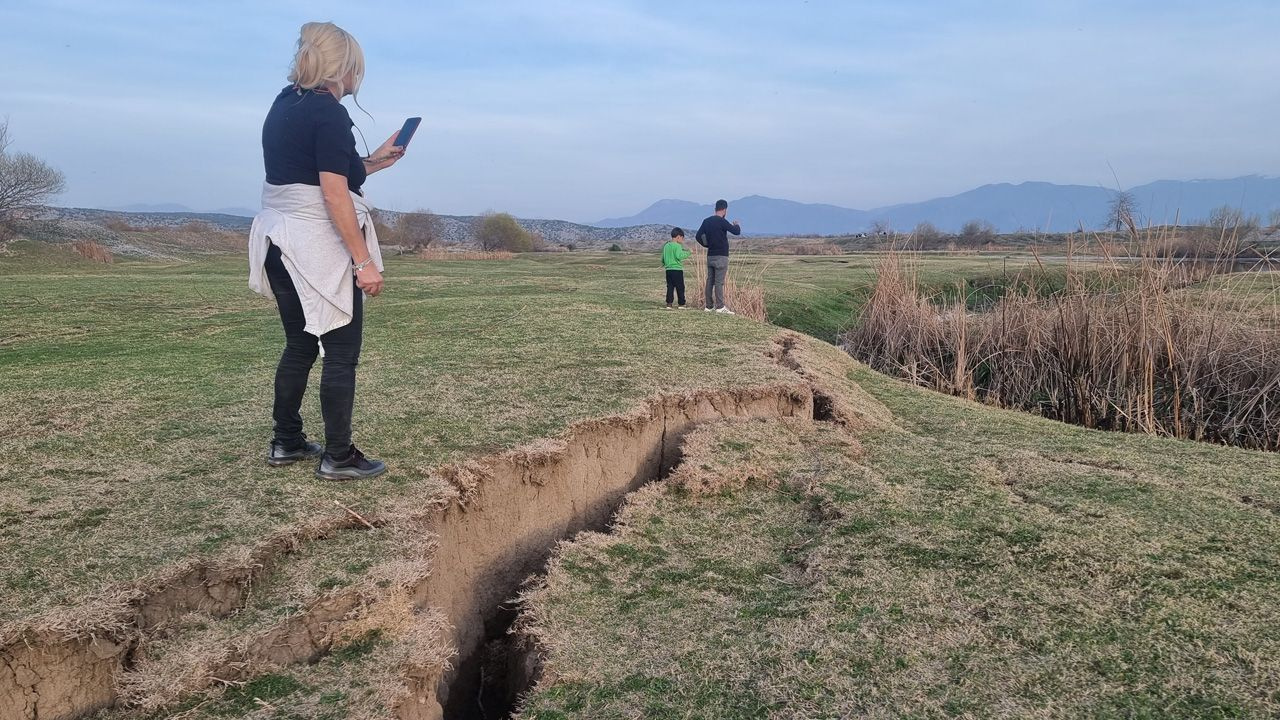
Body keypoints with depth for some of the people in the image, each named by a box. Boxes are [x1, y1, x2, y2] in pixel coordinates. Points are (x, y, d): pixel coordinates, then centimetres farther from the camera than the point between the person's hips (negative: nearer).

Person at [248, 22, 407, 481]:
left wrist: (373, 162, 25)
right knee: (341, 351, -1)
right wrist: (364, 261, -20)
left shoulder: (283, 106, 13)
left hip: (282, 244, 9)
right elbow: (334, 194, -20)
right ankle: (338, 457, 2)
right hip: (318, 248, -9)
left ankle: (286, 443, 24)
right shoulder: (328, 112, -14)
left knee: (300, 345, 17)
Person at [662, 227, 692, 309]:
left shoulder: (666, 246, 11)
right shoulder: (677, 246, -10)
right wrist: (688, 253, -15)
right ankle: (681, 304, 6)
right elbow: (679, 256, -24)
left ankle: (669, 303, 1)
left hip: (668, 269, 6)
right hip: (677, 269, -6)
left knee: (670, 287, 7)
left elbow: (663, 258, 15)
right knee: (680, 288, 2)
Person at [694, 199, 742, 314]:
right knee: (719, 282, -7)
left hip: (710, 256, 7)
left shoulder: (706, 221, 8)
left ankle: (709, 306, 12)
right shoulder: (721, 221, -13)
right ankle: (720, 307, -7)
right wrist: (736, 225, 8)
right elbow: (737, 231, -14)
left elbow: (698, 236, 8)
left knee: (710, 281, 9)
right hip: (721, 256, -7)